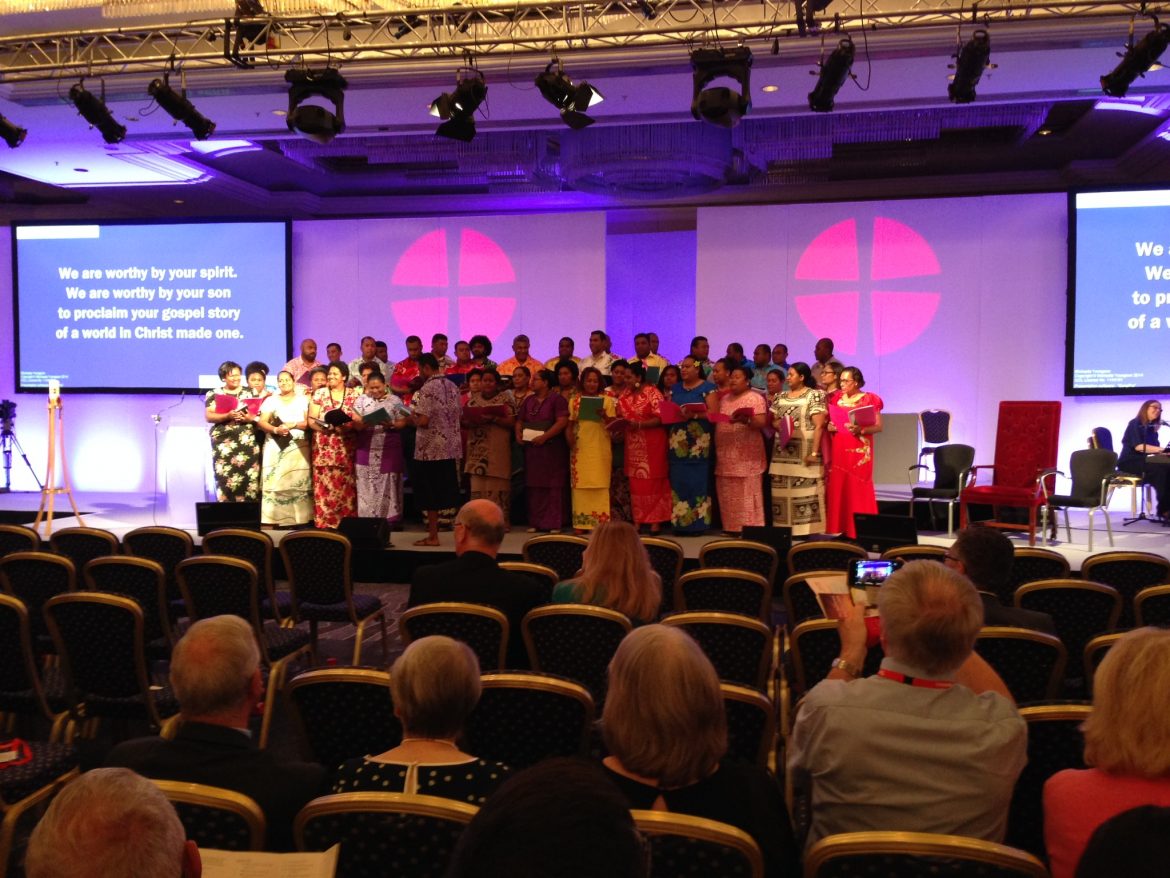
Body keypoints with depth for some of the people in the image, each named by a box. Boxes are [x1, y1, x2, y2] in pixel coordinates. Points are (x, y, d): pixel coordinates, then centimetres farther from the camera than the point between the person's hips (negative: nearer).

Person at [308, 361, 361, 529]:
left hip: (346, 448, 0)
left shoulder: (354, 394, 5)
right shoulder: (319, 394, 7)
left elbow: (359, 420, 1)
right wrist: (326, 427, -15)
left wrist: (346, 427, -17)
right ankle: (325, 522, 3)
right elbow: (311, 420, 4)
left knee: (346, 486, -1)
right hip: (324, 447, 1)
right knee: (324, 485, -2)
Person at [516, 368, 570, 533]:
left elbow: (562, 421, -13)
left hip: (552, 448, -6)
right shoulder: (529, 400, 18)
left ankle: (553, 522, -2)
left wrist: (544, 436, -20)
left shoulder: (557, 399, -3)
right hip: (531, 447, 6)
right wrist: (518, 433, -1)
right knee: (534, 485, 6)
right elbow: (519, 420, 20)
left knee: (553, 486, -5)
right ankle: (535, 522, 10)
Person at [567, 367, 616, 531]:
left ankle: (600, 522, -2)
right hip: (580, 448, 1)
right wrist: (569, 439, -6)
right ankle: (580, 523, 3)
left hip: (600, 448, -1)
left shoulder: (607, 400, 7)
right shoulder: (574, 401, 12)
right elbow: (569, 425, 12)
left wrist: (604, 416, -17)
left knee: (600, 484, -4)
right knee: (580, 483, -1)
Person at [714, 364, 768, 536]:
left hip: (747, 455, -6)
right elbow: (717, 421, 19)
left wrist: (745, 420, -28)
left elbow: (762, 423, -12)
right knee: (728, 494, 6)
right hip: (726, 455, 6)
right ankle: (732, 527, 12)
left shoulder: (755, 398, -2)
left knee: (746, 493, -4)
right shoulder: (724, 399, 17)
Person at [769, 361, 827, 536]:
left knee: (805, 489, -6)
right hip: (782, 451, 6)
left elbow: (819, 426, -9)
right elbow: (772, 420, 17)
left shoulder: (814, 395, -4)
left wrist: (814, 452, -16)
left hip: (804, 451, -6)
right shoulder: (780, 397, 14)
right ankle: (783, 529, 12)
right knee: (780, 489, 5)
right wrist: (779, 425, -8)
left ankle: (805, 530, -1)